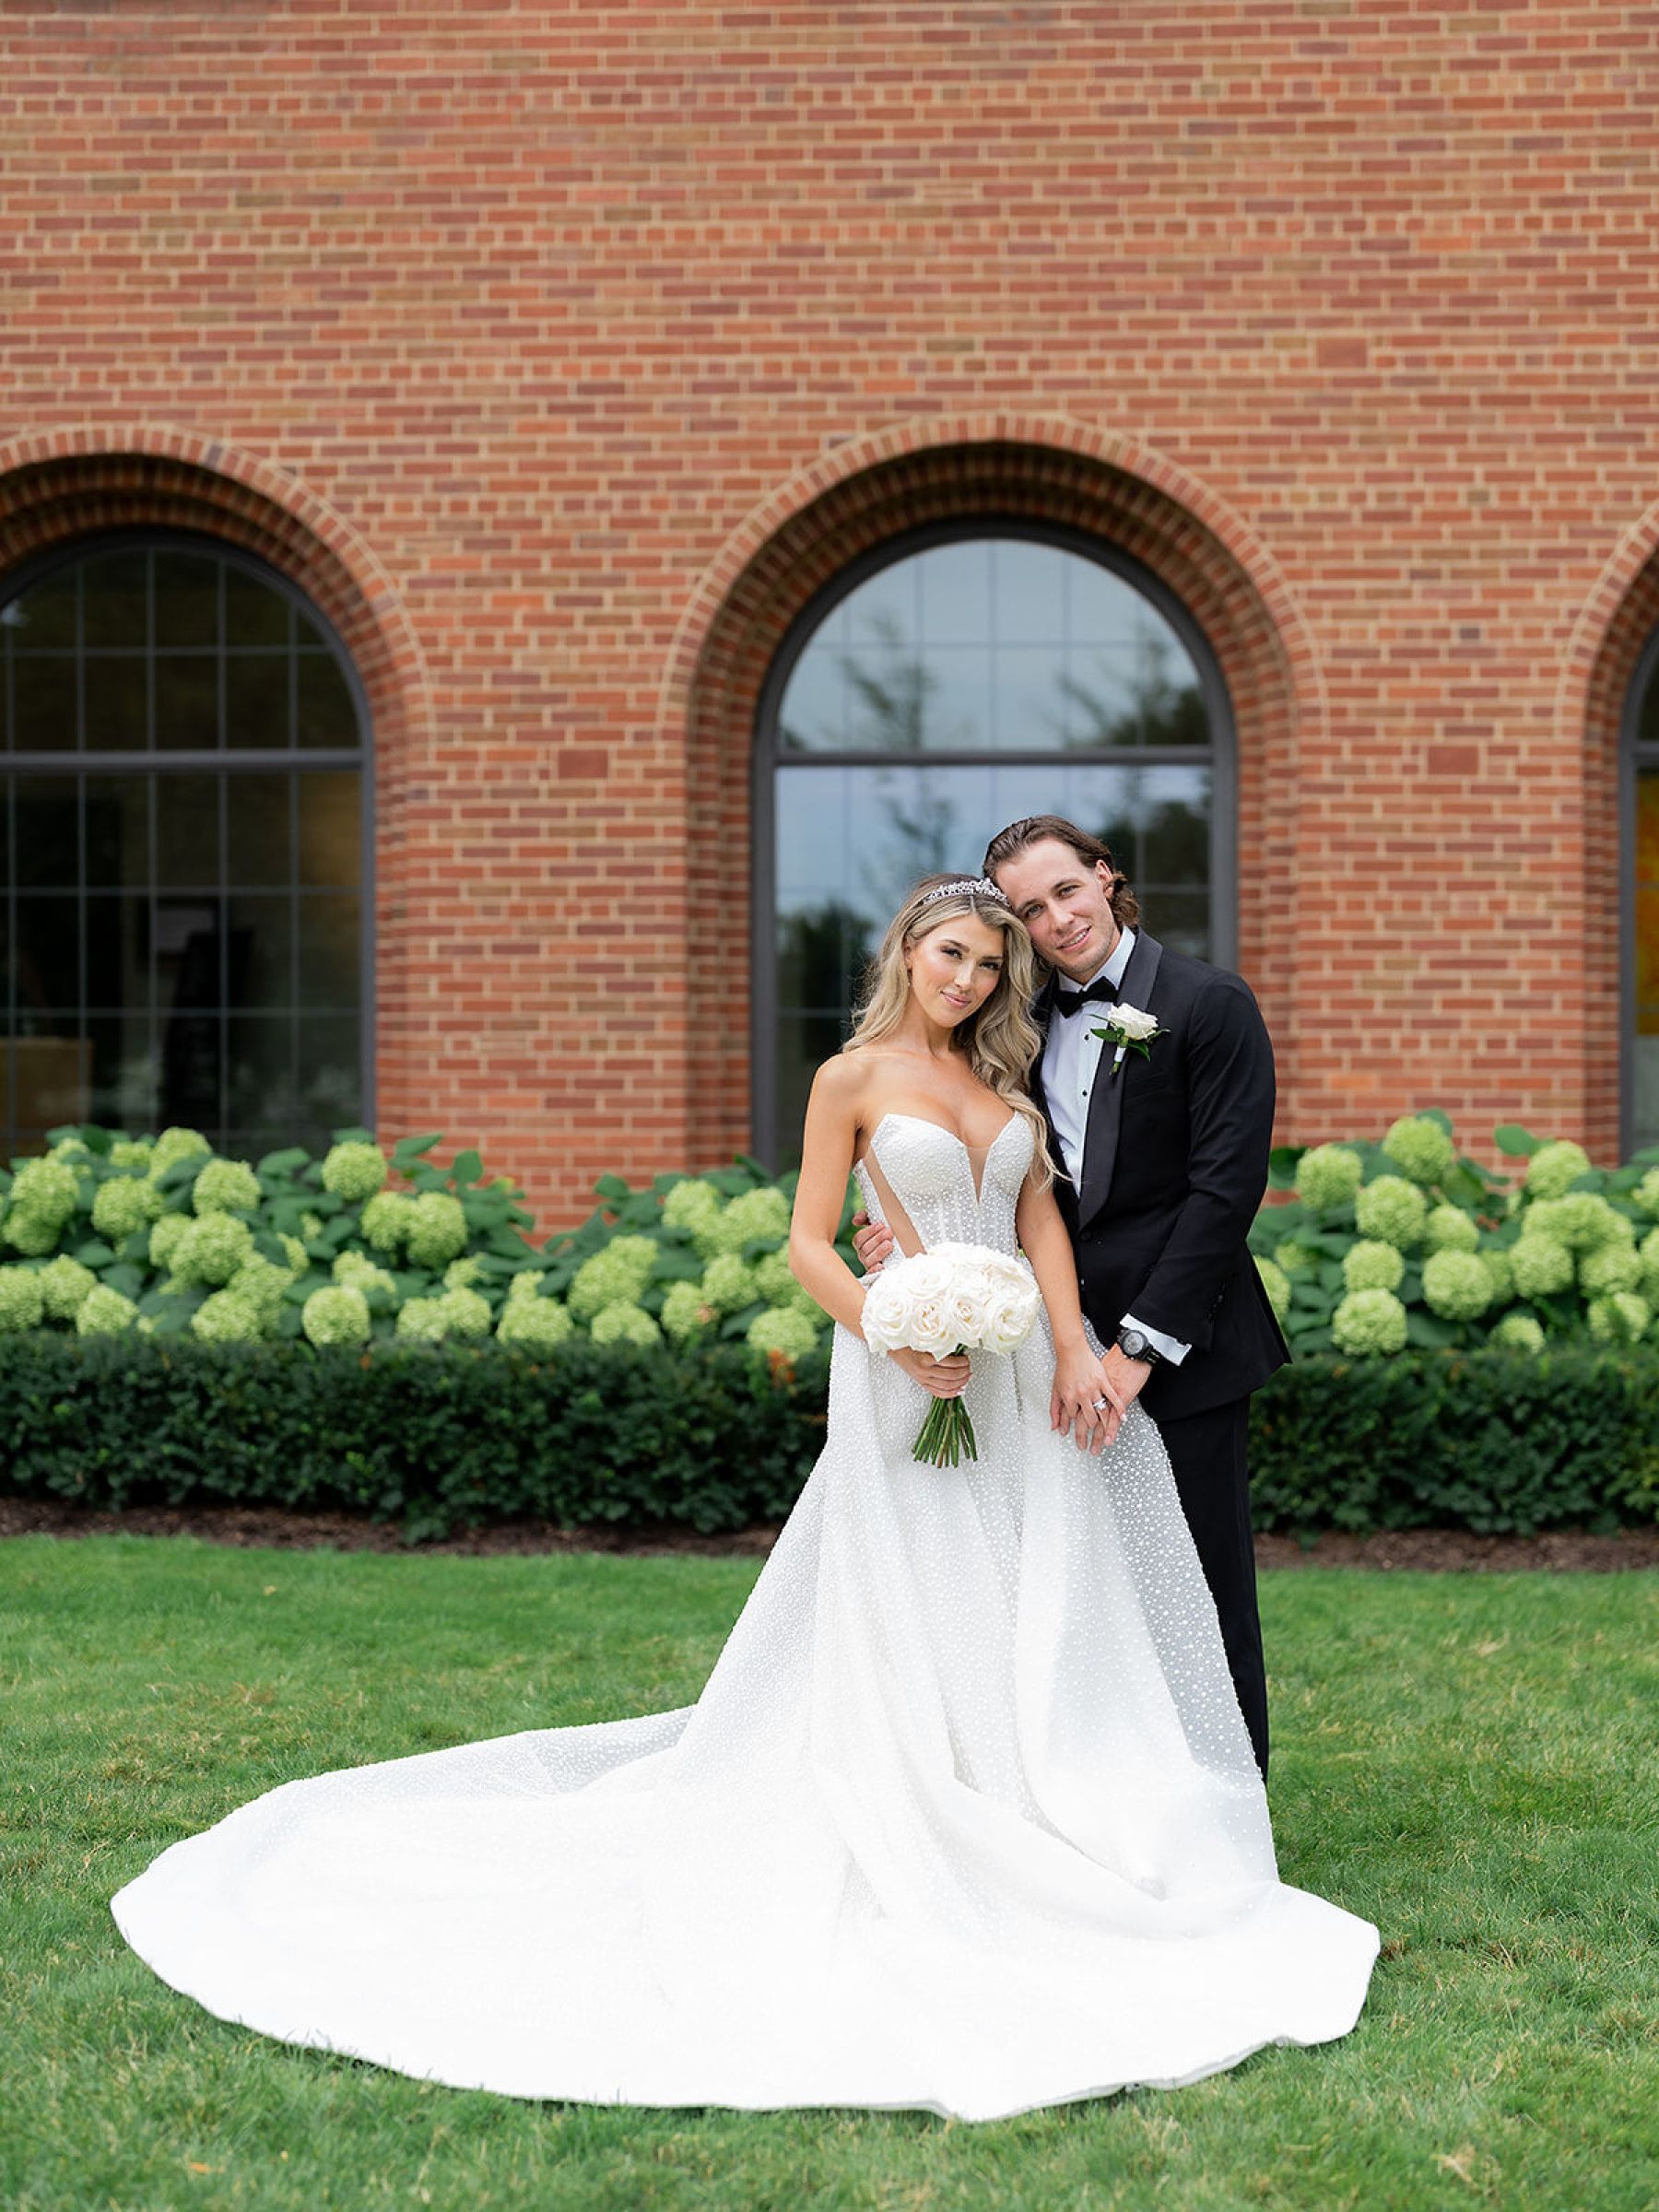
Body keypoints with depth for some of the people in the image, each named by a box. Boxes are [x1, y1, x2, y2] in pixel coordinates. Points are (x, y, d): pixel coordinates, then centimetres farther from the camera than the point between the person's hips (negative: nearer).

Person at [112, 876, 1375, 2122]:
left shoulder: (1005, 1084, 13)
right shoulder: (854, 1080, -2)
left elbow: (1043, 1219, 5)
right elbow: (810, 1240, -5)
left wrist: (1073, 1349, -9)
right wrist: (899, 1343, -19)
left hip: (1020, 1382, 5)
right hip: (908, 1383, -5)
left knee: (1031, 1616, 7)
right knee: (911, 1623, -1)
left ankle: (1033, 1828, 17)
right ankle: (920, 1857, 8)